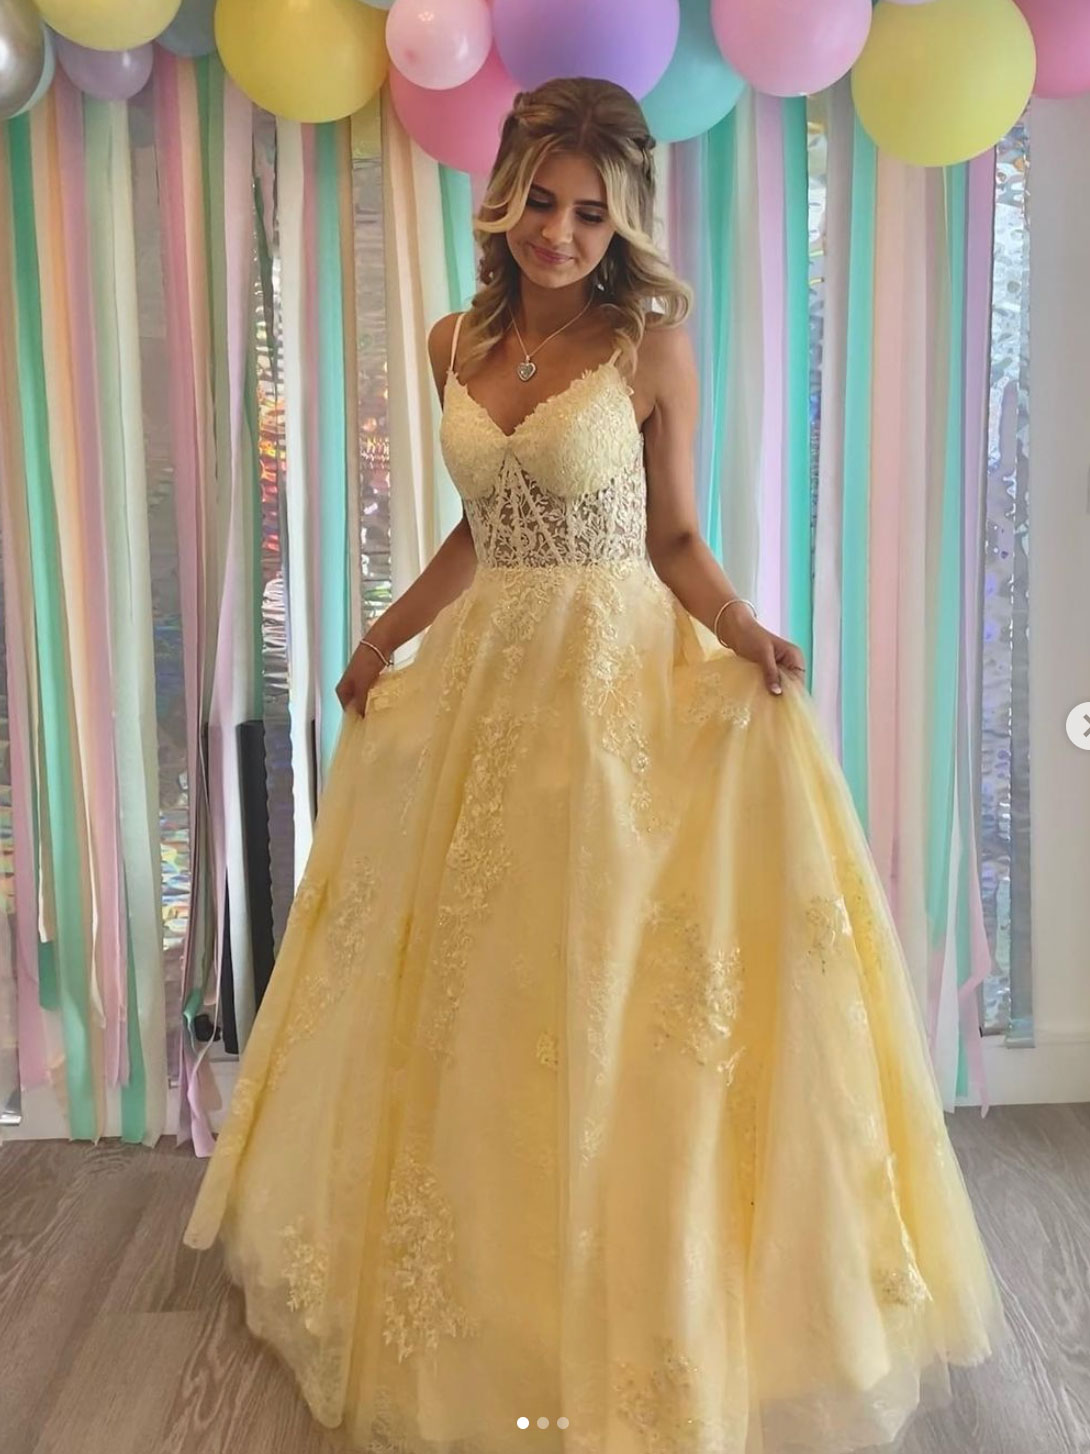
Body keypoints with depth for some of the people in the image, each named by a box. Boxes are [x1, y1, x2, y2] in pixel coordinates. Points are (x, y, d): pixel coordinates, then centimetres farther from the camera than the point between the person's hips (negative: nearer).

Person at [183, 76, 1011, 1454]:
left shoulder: (650, 348, -6)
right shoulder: (456, 344, 8)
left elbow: (675, 539, -3)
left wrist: (748, 638, -20)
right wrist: (387, 634, 17)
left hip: (616, 687, -5)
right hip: (481, 683, 5)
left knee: (603, 999, 2)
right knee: (463, 990, 14)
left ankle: (621, 1309, 24)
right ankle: (478, 1284, 38)